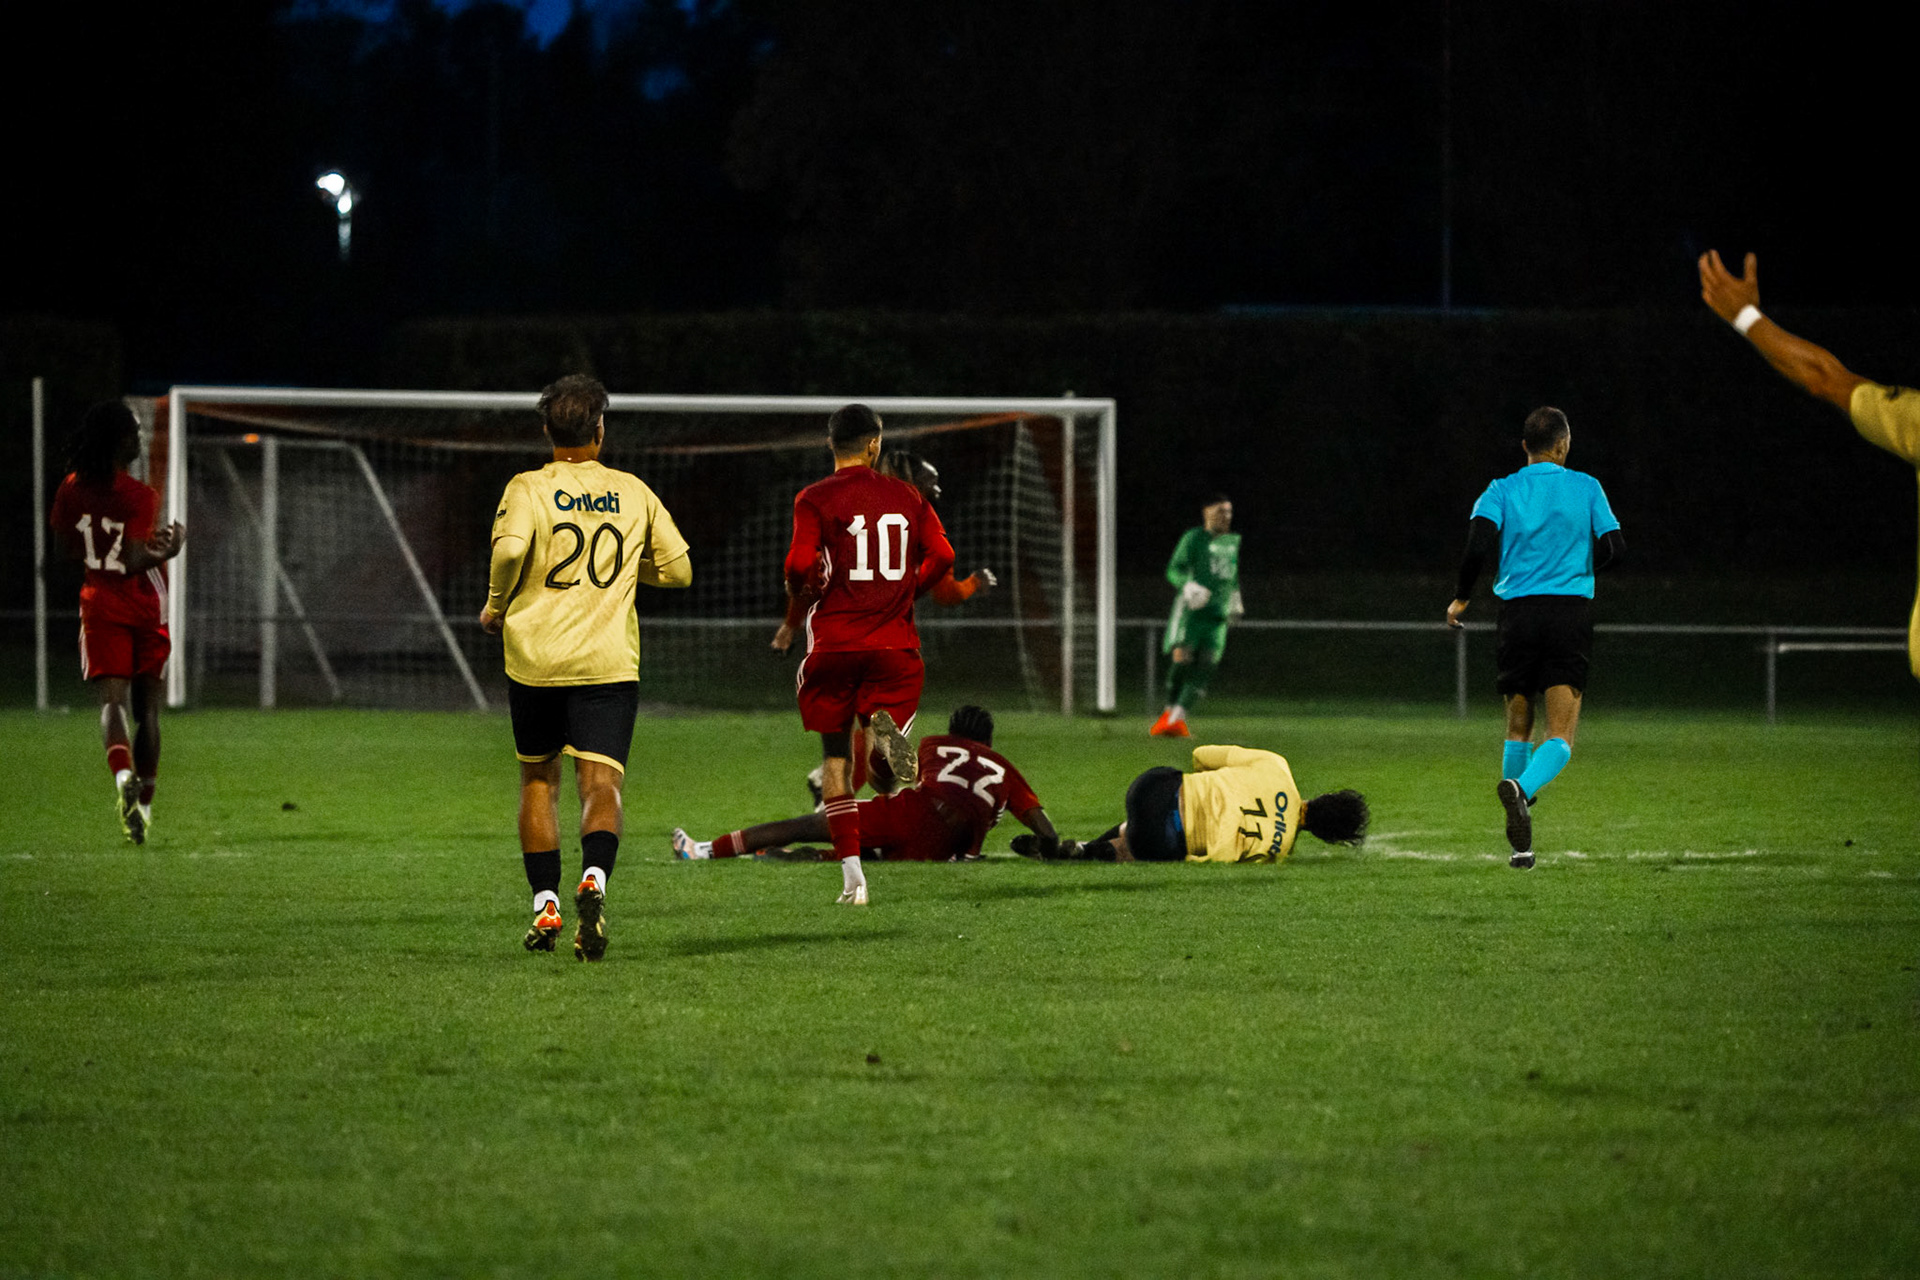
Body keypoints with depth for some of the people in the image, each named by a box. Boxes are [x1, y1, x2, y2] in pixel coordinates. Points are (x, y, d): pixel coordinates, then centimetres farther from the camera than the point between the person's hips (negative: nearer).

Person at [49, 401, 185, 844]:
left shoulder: (71, 490, 0)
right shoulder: (138, 496, -17)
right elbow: (134, 563, -23)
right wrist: (169, 549, -5)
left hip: (99, 604, 3)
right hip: (144, 605, -3)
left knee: (112, 698, -7)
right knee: (147, 705, 12)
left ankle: (123, 775, -36)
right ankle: (144, 801, 20)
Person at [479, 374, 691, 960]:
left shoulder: (528, 489, -1)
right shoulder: (633, 493, 8)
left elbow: (511, 546, -21)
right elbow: (678, 569, 12)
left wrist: (496, 605, -3)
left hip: (535, 657, 0)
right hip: (609, 662, 0)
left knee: (538, 780, 18)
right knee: (601, 783, -7)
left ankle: (545, 906, 18)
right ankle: (594, 879, -35)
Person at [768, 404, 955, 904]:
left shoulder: (816, 500, -3)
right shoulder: (906, 496, 7)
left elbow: (800, 566, -14)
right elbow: (941, 557, 2)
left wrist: (795, 614, 4)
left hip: (834, 641, -1)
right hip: (895, 641, 1)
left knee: (836, 757, 9)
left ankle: (851, 872, 0)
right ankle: (888, 727, -33)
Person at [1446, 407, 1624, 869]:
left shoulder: (1502, 490, 5)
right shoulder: (1586, 487, 6)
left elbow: (1480, 543, -10)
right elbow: (1613, 549, 2)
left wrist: (1462, 598, 5)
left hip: (1518, 611, 1)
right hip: (1571, 613, -1)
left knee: (1518, 729, 15)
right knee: (1560, 737, -5)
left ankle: (1519, 843, 14)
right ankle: (1520, 789, -36)